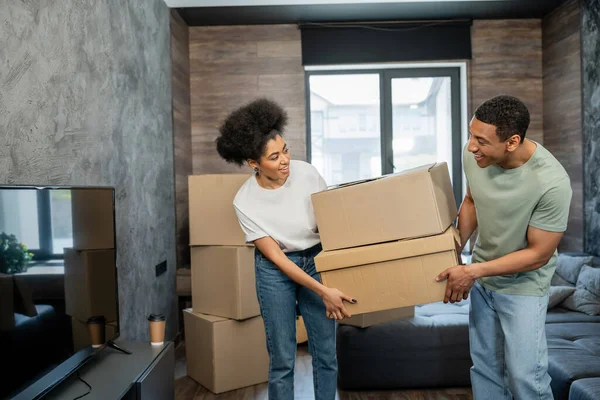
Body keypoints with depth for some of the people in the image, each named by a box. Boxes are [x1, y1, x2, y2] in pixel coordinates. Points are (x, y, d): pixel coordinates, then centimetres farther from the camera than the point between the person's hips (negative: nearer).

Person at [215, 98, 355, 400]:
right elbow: (275, 256, -17)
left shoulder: (305, 172, -16)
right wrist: (323, 292, -21)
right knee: (282, 356, 3)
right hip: (275, 270, -2)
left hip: (317, 259, 2)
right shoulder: (245, 202, -20)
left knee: (326, 351, 7)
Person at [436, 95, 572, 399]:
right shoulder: (473, 155, -16)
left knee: (525, 375, 1)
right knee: (484, 366, 16)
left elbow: (538, 254, -21)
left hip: (522, 284, -5)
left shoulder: (552, 183, -31)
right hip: (481, 277, 5)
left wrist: (472, 271, -23)